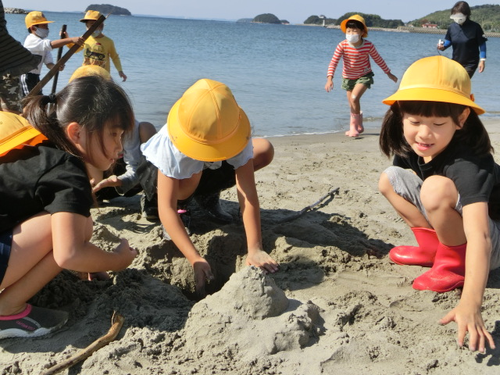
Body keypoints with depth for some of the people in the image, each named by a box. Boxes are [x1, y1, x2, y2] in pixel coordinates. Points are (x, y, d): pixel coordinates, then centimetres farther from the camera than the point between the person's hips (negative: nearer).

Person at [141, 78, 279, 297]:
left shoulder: (236, 133, -33)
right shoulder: (170, 144, -40)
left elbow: (247, 193, -36)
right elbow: (166, 208, -43)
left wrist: (255, 249, -44)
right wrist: (195, 259, -52)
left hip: (208, 173, 4)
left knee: (265, 150, -15)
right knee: (191, 176, -41)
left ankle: (207, 197, 4)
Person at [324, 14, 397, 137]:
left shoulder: (368, 45, -17)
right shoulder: (342, 45, -19)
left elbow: (378, 60, -2)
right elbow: (333, 62, -23)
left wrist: (389, 73, 7)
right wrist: (329, 78, -36)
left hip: (364, 76, -2)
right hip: (348, 77, 2)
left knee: (354, 98, -24)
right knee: (352, 105, 10)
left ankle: (354, 126, -9)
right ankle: (359, 126, 35)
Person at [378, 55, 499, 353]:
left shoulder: (468, 165, -36)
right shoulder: (412, 148, -14)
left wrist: (470, 305, -58)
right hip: (452, 231, 7)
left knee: (437, 188, -34)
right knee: (390, 179, 1)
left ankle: (454, 264, -11)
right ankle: (433, 248, 7)